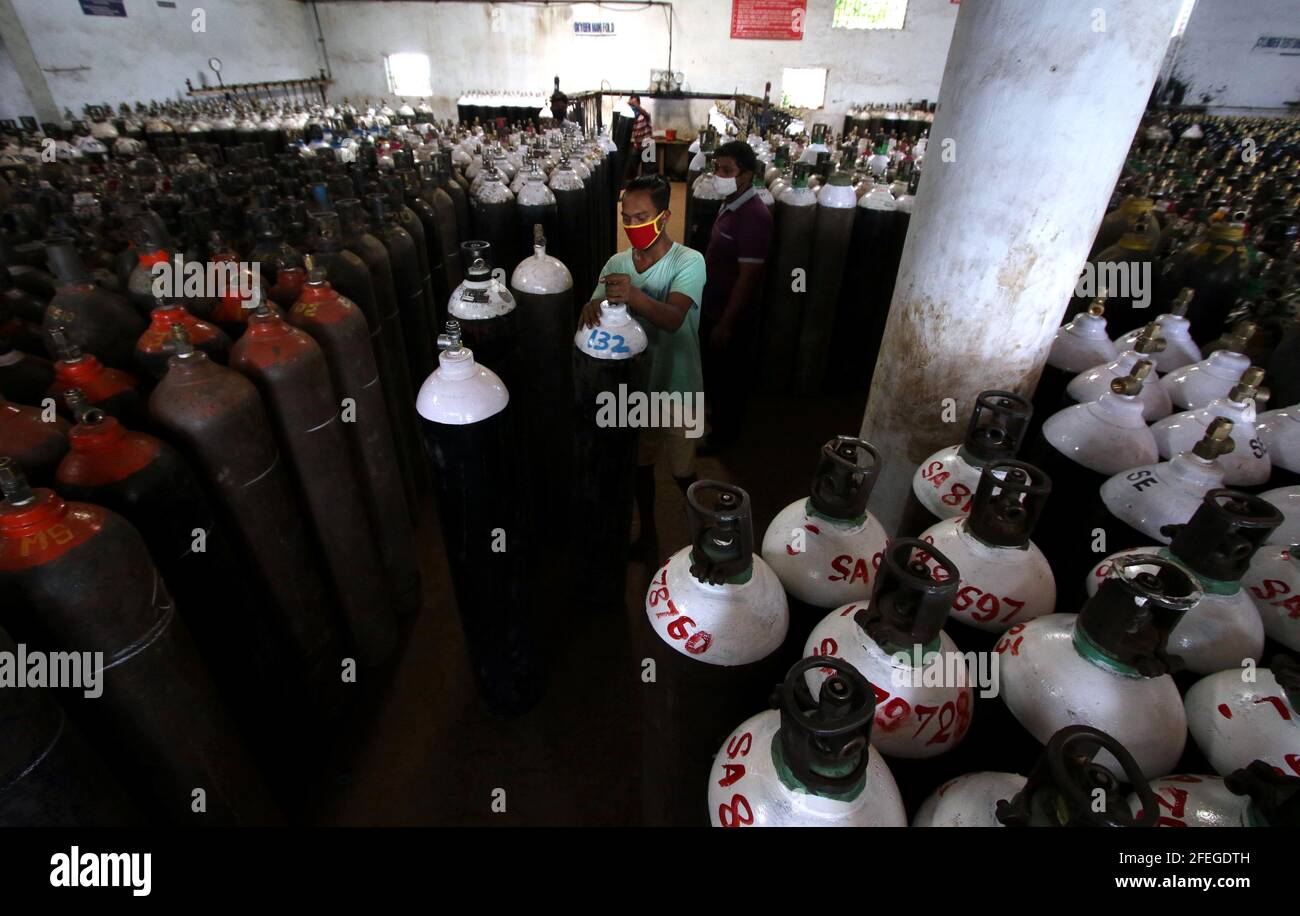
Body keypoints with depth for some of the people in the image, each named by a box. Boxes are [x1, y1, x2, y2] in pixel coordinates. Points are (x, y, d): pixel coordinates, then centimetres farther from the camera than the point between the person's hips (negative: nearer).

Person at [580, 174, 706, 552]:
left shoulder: (689, 262, -16)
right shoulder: (617, 264, -1)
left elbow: (673, 318, -32)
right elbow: (595, 317, -7)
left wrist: (635, 297, -52)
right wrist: (591, 308, -32)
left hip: (676, 389, -4)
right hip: (634, 383, 5)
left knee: (682, 471, 9)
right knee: (641, 463, 19)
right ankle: (647, 532, 41)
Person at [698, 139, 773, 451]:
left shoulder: (754, 216, -24)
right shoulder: (731, 204, 4)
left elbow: (747, 276, -24)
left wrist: (726, 323, -22)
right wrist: (713, 315, 17)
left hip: (733, 316, -9)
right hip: (713, 307, 9)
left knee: (728, 376, 9)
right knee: (712, 369, 24)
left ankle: (724, 432, 29)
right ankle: (715, 414, 46)